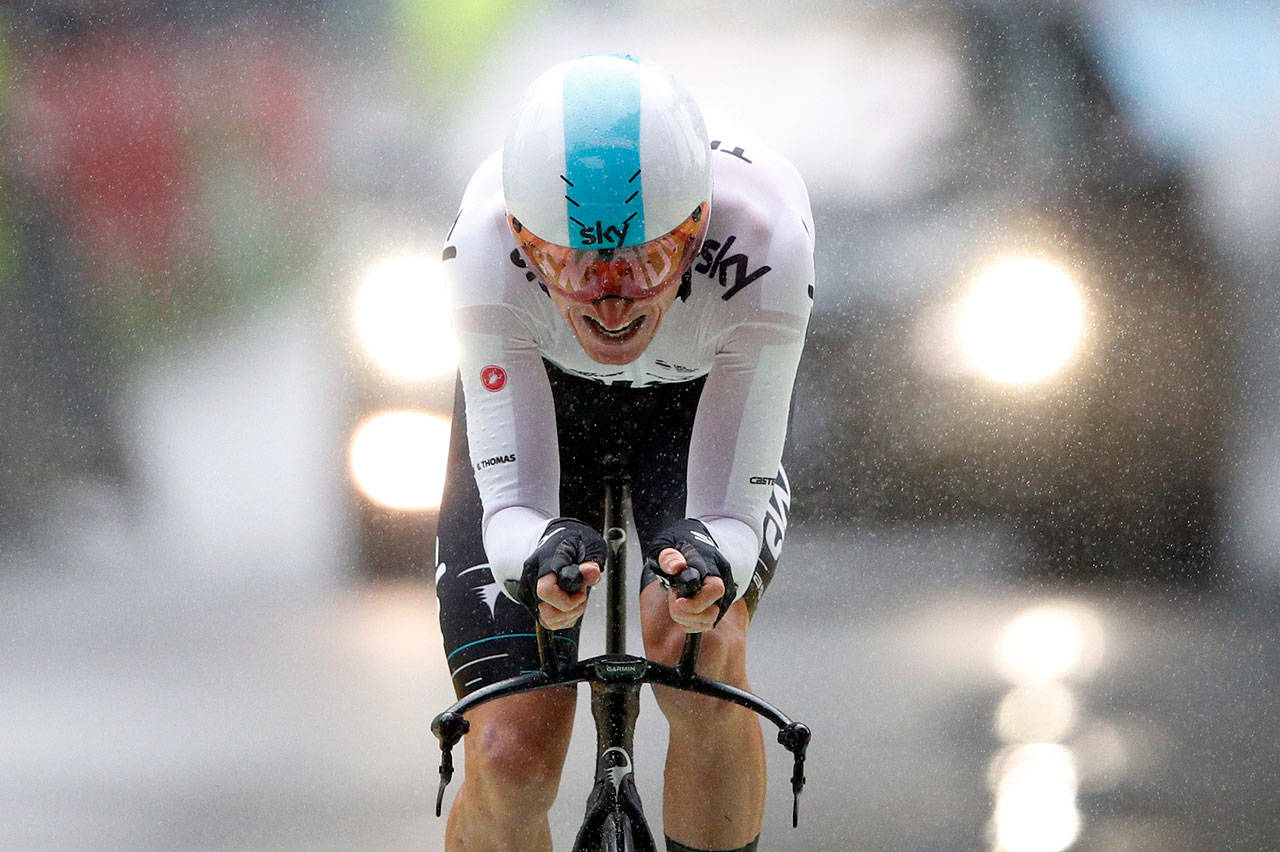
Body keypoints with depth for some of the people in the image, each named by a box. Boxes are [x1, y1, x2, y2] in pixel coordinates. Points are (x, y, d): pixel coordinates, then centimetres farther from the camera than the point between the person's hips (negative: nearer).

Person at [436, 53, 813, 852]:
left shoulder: (762, 244, -39)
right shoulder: (487, 242, -38)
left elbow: (733, 514, -34)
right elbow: (510, 507, -34)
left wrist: (707, 560, -57)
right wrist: (539, 559, -57)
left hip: (703, 396, 0)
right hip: (537, 393, 0)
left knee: (699, 650, -29)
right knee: (511, 754, -13)